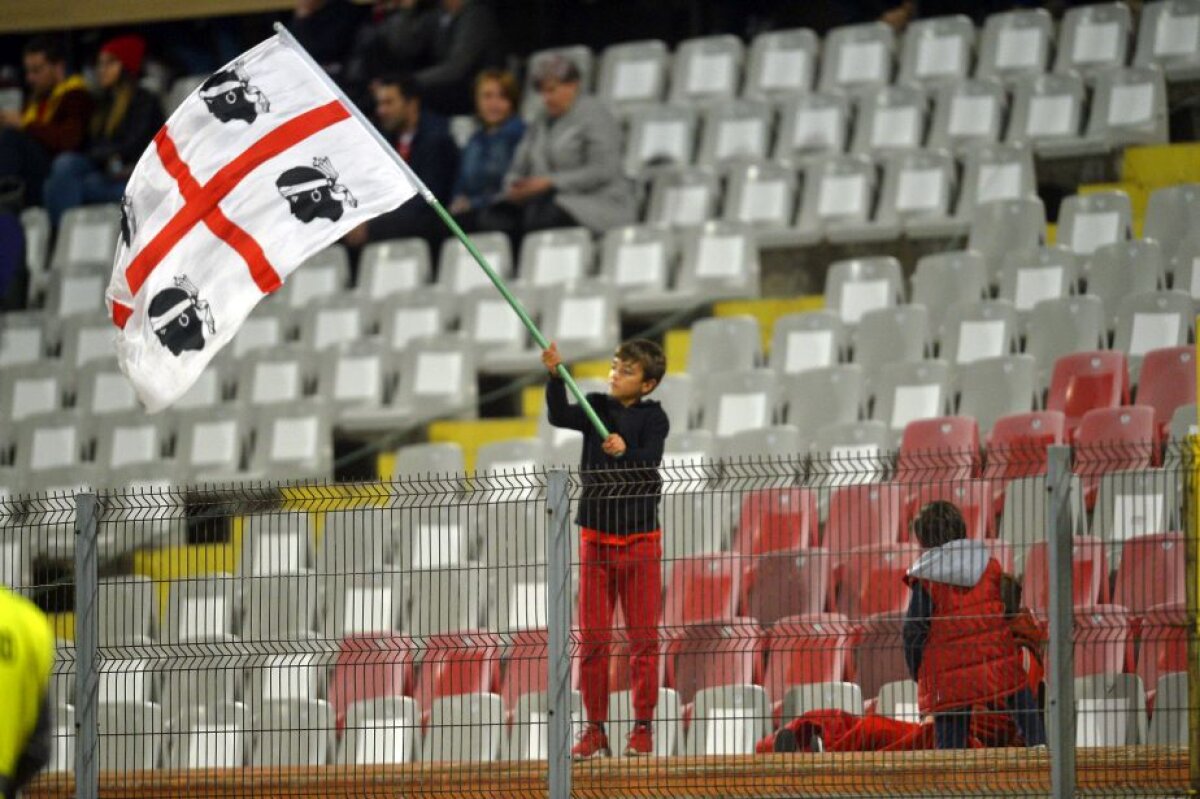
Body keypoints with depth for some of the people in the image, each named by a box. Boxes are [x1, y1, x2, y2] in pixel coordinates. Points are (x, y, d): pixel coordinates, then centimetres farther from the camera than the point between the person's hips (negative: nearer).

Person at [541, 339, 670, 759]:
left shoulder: (654, 418, -3)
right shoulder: (596, 407, 4)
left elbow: (650, 462, -19)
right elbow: (560, 416, -15)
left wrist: (625, 452, -40)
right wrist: (555, 376, -31)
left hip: (640, 539, -2)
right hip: (596, 537, 2)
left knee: (643, 638, 2)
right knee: (593, 638, 3)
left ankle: (643, 727, 10)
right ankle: (595, 729, 9)